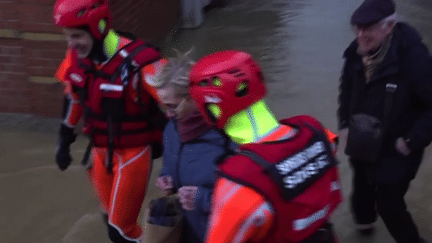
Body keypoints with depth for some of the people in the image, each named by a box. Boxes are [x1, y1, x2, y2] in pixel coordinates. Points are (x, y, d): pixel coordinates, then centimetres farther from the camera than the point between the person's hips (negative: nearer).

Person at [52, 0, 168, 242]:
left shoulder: (137, 61, -30)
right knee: (113, 220, 20)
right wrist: (65, 140, 17)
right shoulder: (77, 57, -7)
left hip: (134, 152, -6)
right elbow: (74, 98, 11)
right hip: (101, 150, 6)